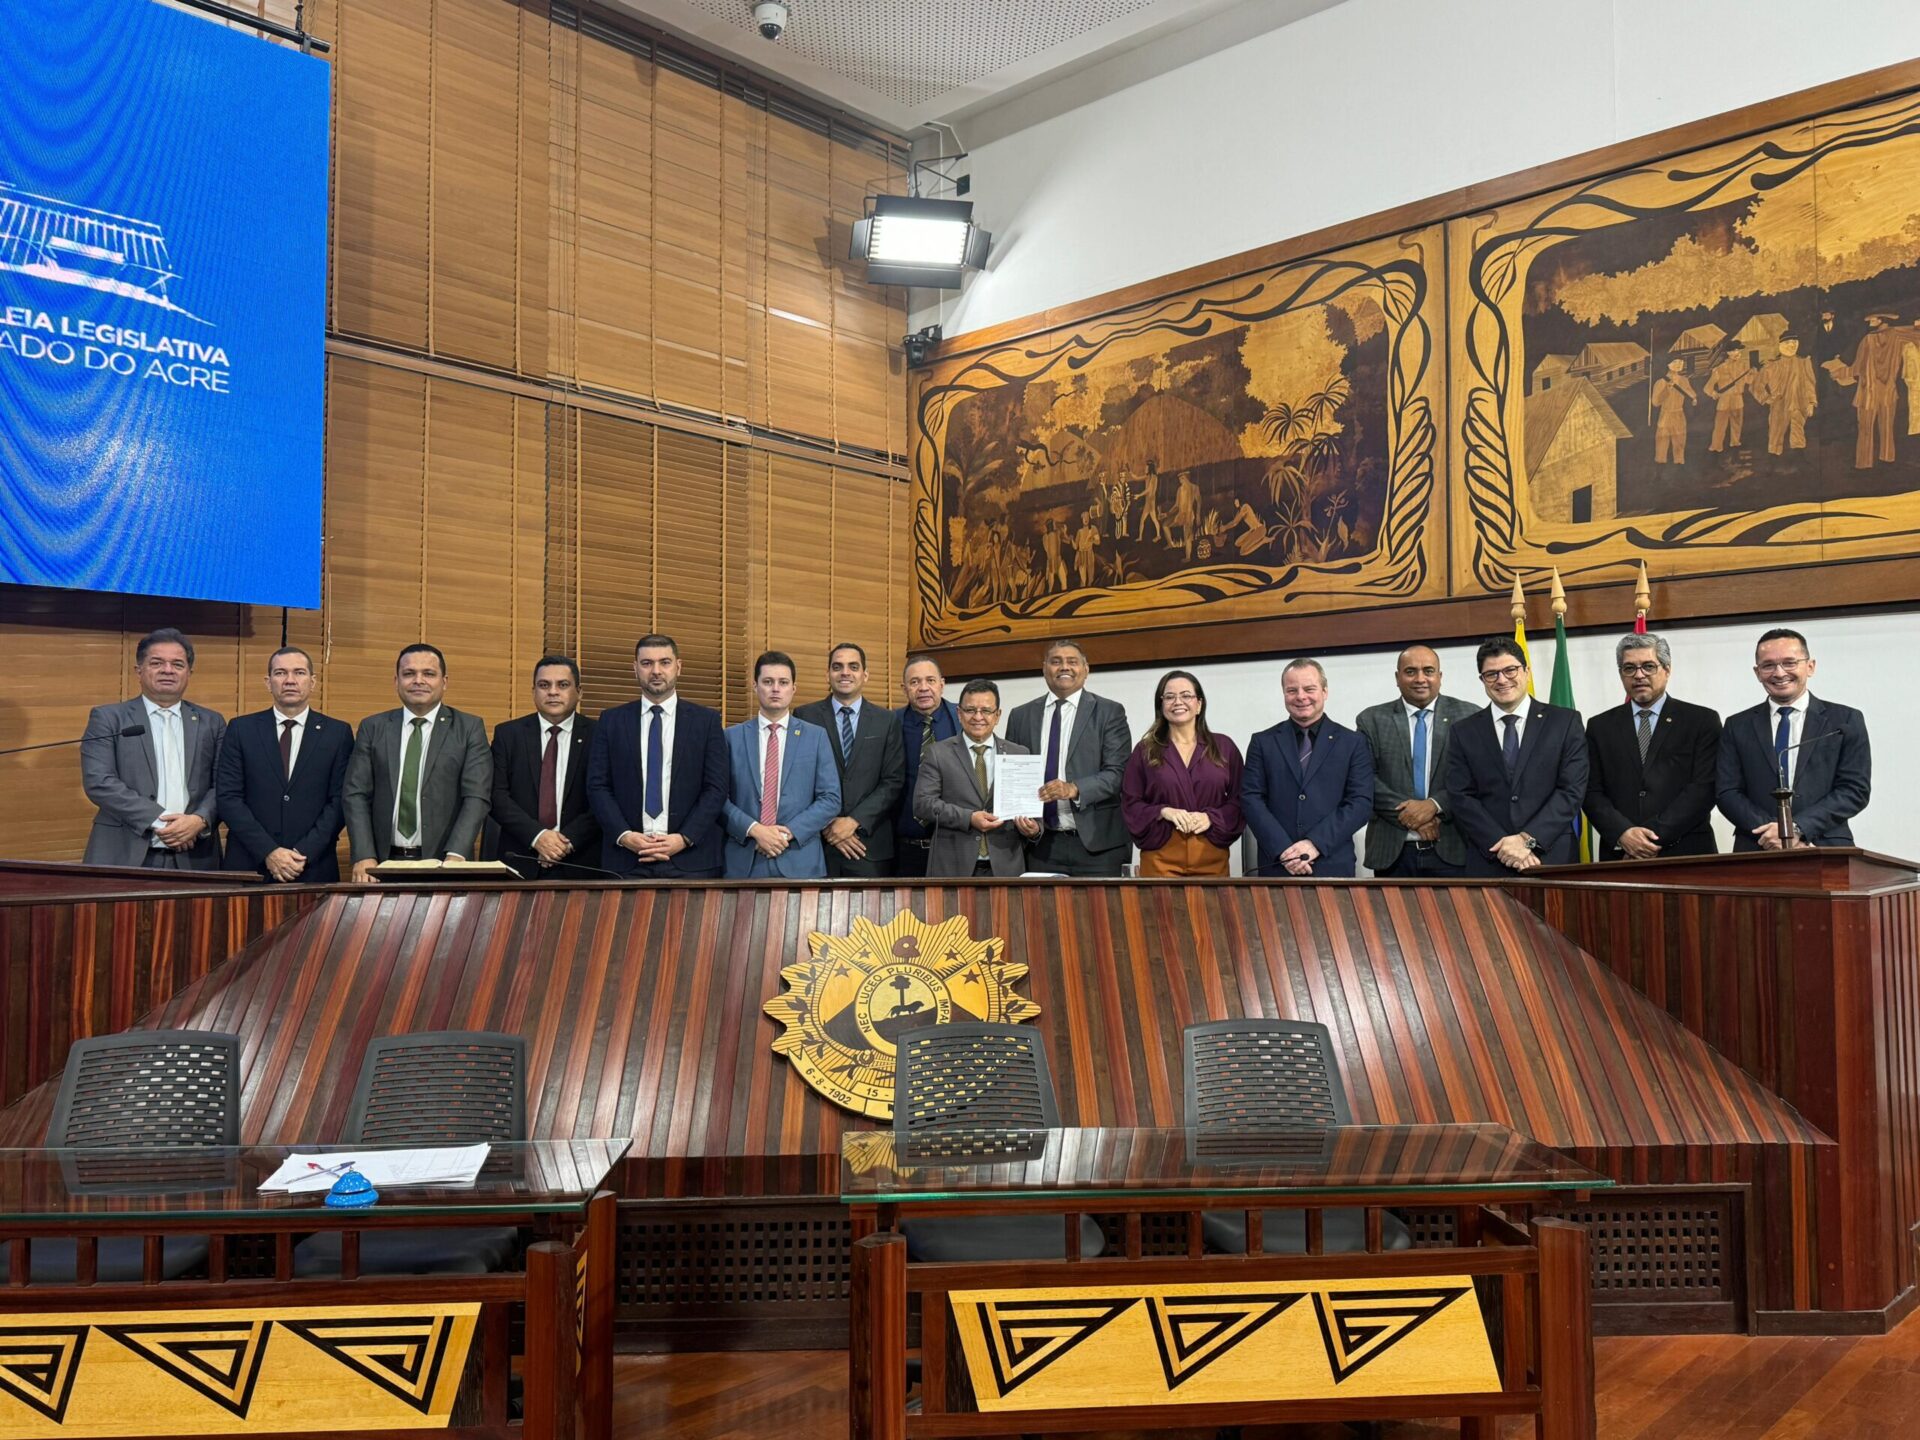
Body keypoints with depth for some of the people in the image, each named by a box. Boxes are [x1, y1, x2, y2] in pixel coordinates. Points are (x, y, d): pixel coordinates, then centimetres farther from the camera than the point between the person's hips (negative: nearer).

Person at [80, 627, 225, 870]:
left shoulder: (212, 723, 12)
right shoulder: (107, 719, 5)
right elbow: (98, 782, -6)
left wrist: (200, 820, -13)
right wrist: (159, 821, -13)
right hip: (125, 856, -2)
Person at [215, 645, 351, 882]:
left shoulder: (339, 733, 5)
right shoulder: (241, 729, 6)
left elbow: (340, 801, 0)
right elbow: (228, 797, -1)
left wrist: (305, 853, -11)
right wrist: (268, 852, -11)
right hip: (248, 867, 0)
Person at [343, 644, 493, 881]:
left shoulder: (470, 728, 3)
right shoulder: (372, 728, 9)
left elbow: (476, 797, -6)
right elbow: (355, 795, 4)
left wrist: (455, 857, -18)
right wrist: (364, 857, -9)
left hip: (443, 863, -1)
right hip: (384, 863, 2)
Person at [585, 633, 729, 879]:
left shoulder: (706, 720, 6)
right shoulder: (611, 721, 10)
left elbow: (716, 788, 1)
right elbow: (597, 786, 5)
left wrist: (684, 838, -10)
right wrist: (623, 835, -9)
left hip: (690, 857, -1)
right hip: (626, 859, 1)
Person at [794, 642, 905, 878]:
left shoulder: (888, 721, 7)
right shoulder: (805, 716, 4)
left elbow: (893, 781, 1)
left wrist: (855, 821, -9)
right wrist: (826, 824, -10)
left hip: (870, 844, 1)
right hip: (816, 841, -1)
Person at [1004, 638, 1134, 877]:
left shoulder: (1109, 712, 4)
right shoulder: (1020, 716, 13)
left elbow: (1118, 772, -5)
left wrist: (1074, 789, -20)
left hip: (1096, 842, -2)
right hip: (1041, 845, 2)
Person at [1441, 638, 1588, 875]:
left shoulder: (1566, 721, 5)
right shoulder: (1464, 732, 8)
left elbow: (1572, 790, -2)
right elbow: (1461, 798, 0)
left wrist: (1527, 839, -12)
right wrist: (1503, 846, -12)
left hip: (1553, 859, 0)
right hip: (1488, 864, 1)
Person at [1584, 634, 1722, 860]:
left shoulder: (1702, 721, 5)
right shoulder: (1600, 726, 11)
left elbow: (1704, 788, -5)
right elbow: (1592, 792, 4)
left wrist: (1657, 835, -14)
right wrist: (1623, 833, -13)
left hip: (1685, 853, -1)